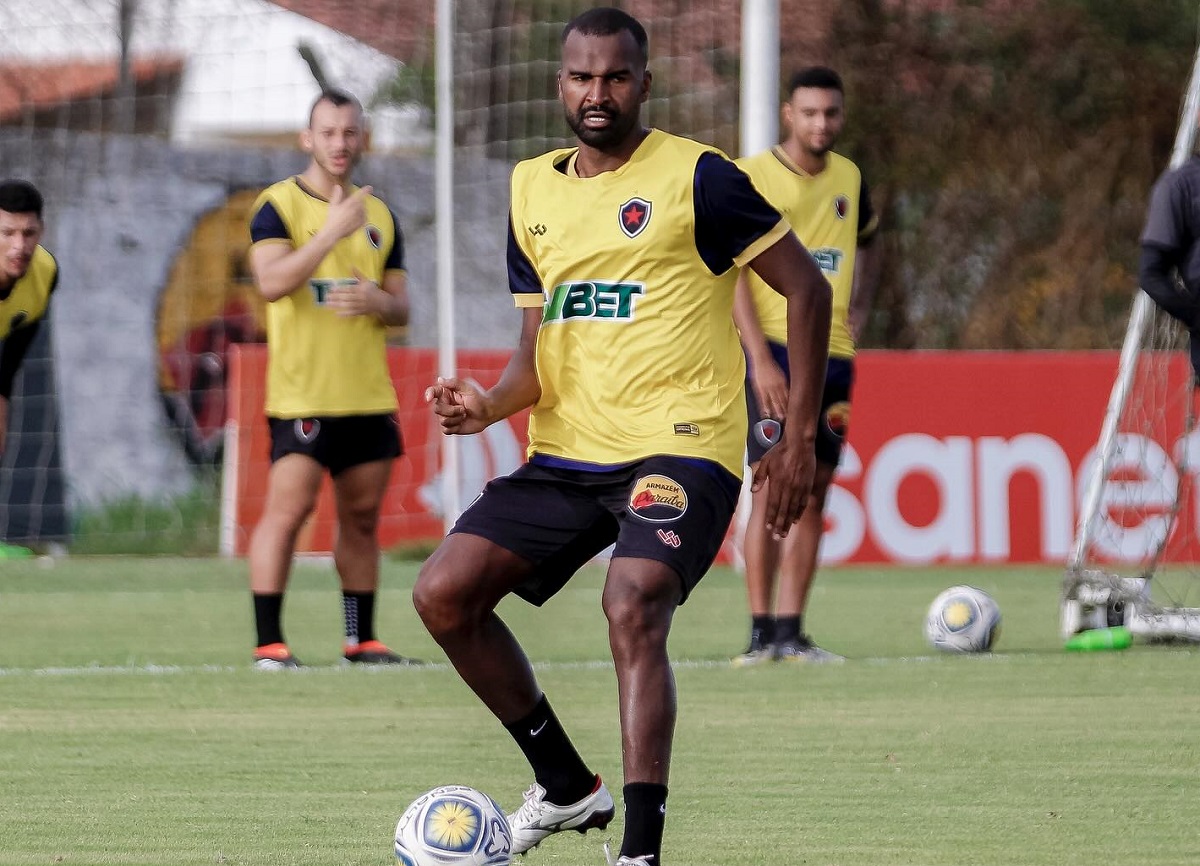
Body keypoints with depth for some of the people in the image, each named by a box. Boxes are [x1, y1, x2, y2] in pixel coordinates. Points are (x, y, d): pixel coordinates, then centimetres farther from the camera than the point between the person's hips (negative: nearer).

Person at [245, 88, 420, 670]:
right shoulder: (278, 206, -3)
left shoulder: (379, 216, 15)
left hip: (369, 396, 6)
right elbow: (271, 282, -20)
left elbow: (401, 306, 17)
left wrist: (378, 301, -7)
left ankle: (362, 639, 17)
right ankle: (268, 644, -12)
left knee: (362, 517, 9)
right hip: (301, 396, -6)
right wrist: (332, 231, -25)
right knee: (288, 508, -13)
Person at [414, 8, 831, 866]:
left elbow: (807, 287, -3)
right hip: (566, 452, 7)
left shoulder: (696, 177, -6)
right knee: (443, 594, -5)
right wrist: (491, 403, -5)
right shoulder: (532, 191, 13)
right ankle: (566, 785, 12)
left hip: (678, 448, -7)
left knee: (633, 609, -29)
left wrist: (800, 440, -5)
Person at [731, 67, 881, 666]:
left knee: (813, 494, 5)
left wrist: (859, 309, 12)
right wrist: (761, 360, -18)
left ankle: (792, 632, 8)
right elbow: (734, 271, -11)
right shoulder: (751, 178, -7)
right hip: (775, 348, -6)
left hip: (834, 352, 6)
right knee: (773, 486, -11)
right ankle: (761, 633, -8)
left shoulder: (849, 179, 11)